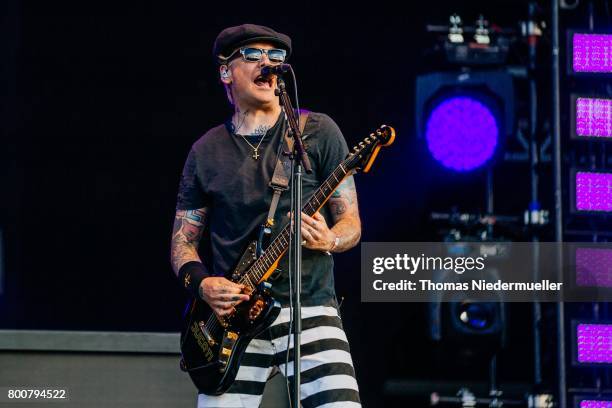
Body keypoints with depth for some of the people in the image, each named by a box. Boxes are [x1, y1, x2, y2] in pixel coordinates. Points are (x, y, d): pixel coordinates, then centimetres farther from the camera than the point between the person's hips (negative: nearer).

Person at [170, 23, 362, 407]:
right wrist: (201, 282, -7)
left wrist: (327, 241, -19)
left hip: (309, 307, -2)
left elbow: (351, 224, 4)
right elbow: (183, 239, 14)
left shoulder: (318, 132, 4)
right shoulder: (206, 152, 10)